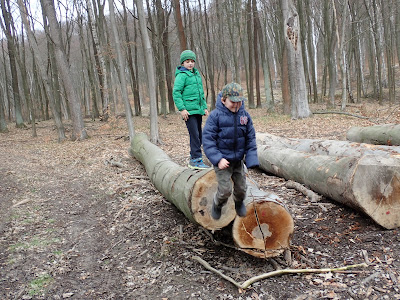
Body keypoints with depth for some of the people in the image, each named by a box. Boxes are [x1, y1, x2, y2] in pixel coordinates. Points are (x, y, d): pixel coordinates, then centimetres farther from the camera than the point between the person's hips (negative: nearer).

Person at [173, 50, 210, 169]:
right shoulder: (181, 75, -7)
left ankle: (194, 158, 22)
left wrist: (204, 107, 20)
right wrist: (182, 109, -19)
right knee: (194, 135, -11)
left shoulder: (197, 74, 17)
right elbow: (176, 93, -12)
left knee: (199, 135, 11)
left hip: (198, 110, 8)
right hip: (189, 111, -8)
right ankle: (196, 160, -6)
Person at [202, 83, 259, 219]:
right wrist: (218, 159, -23)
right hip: (222, 160, -4)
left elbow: (251, 139, 3)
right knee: (225, 189, -7)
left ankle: (239, 203, 47)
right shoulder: (215, 116, -15)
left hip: (238, 160, 4)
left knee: (241, 187, 14)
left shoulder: (245, 115, -2)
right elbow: (208, 139, -16)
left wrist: (252, 159, -6)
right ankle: (217, 204, 26)